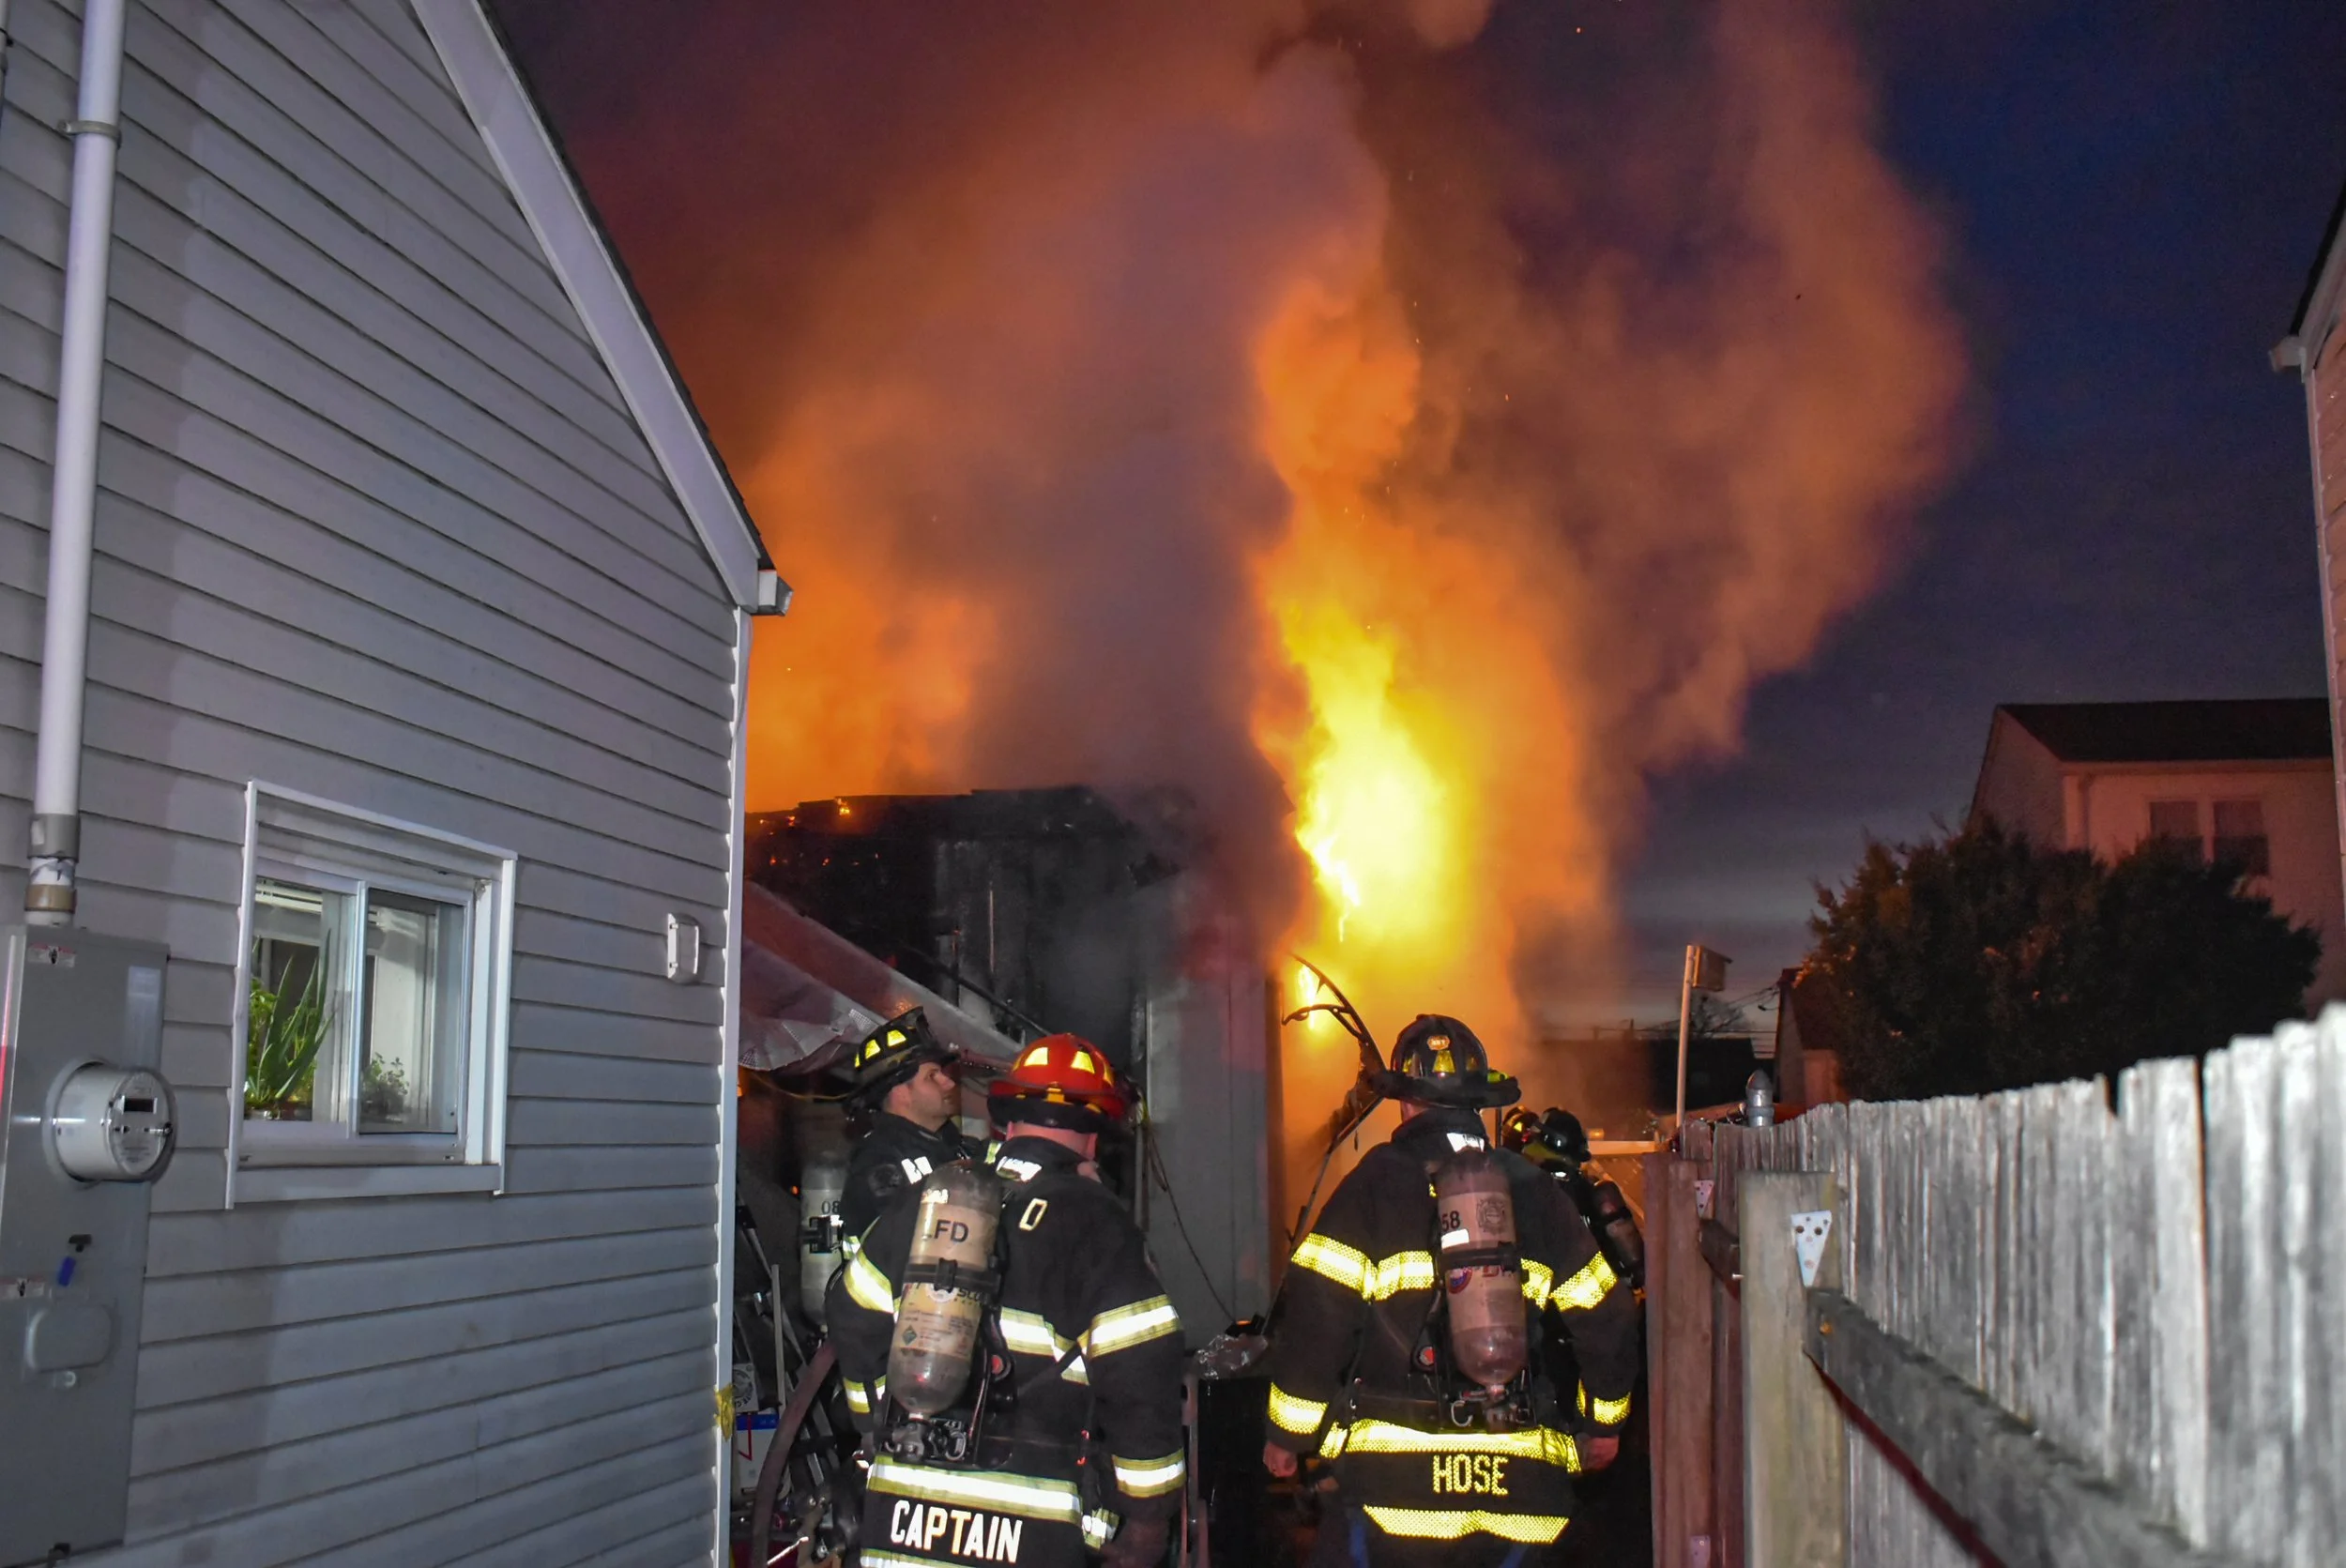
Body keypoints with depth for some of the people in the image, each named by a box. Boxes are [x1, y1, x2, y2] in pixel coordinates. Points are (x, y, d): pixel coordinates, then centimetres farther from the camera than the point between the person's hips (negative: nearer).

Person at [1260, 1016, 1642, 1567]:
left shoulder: (1377, 1182, -3)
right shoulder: (1532, 1190, 9)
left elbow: (1315, 1317, -9)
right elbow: (1607, 1319, 13)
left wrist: (1286, 1433, 3)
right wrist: (1605, 1422, 28)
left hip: (1392, 1478, -3)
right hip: (1518, 1476, 4)